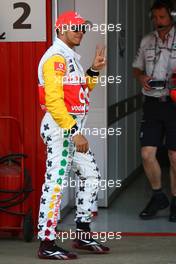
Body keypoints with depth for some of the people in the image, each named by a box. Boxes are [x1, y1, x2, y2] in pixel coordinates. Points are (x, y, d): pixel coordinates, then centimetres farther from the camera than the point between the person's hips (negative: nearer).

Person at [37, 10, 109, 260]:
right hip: (60, 127, -10)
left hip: (73, 128, 11)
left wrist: (94, 71, 12)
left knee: (91, 175, 14)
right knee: (56, 183, -8)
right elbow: (53, 100, -23)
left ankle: (83, 234, 24)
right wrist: (74, 132, -24)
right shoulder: (55, 57, -14)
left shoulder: (72, 57, 18)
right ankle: (47, 244, -3)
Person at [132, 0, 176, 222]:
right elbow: (136, 67, 22)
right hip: (153, 102, 4)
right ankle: (158, 197, 19)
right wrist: (141, 77, 0)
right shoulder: (147, 41, 12)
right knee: (147, 153, -1)